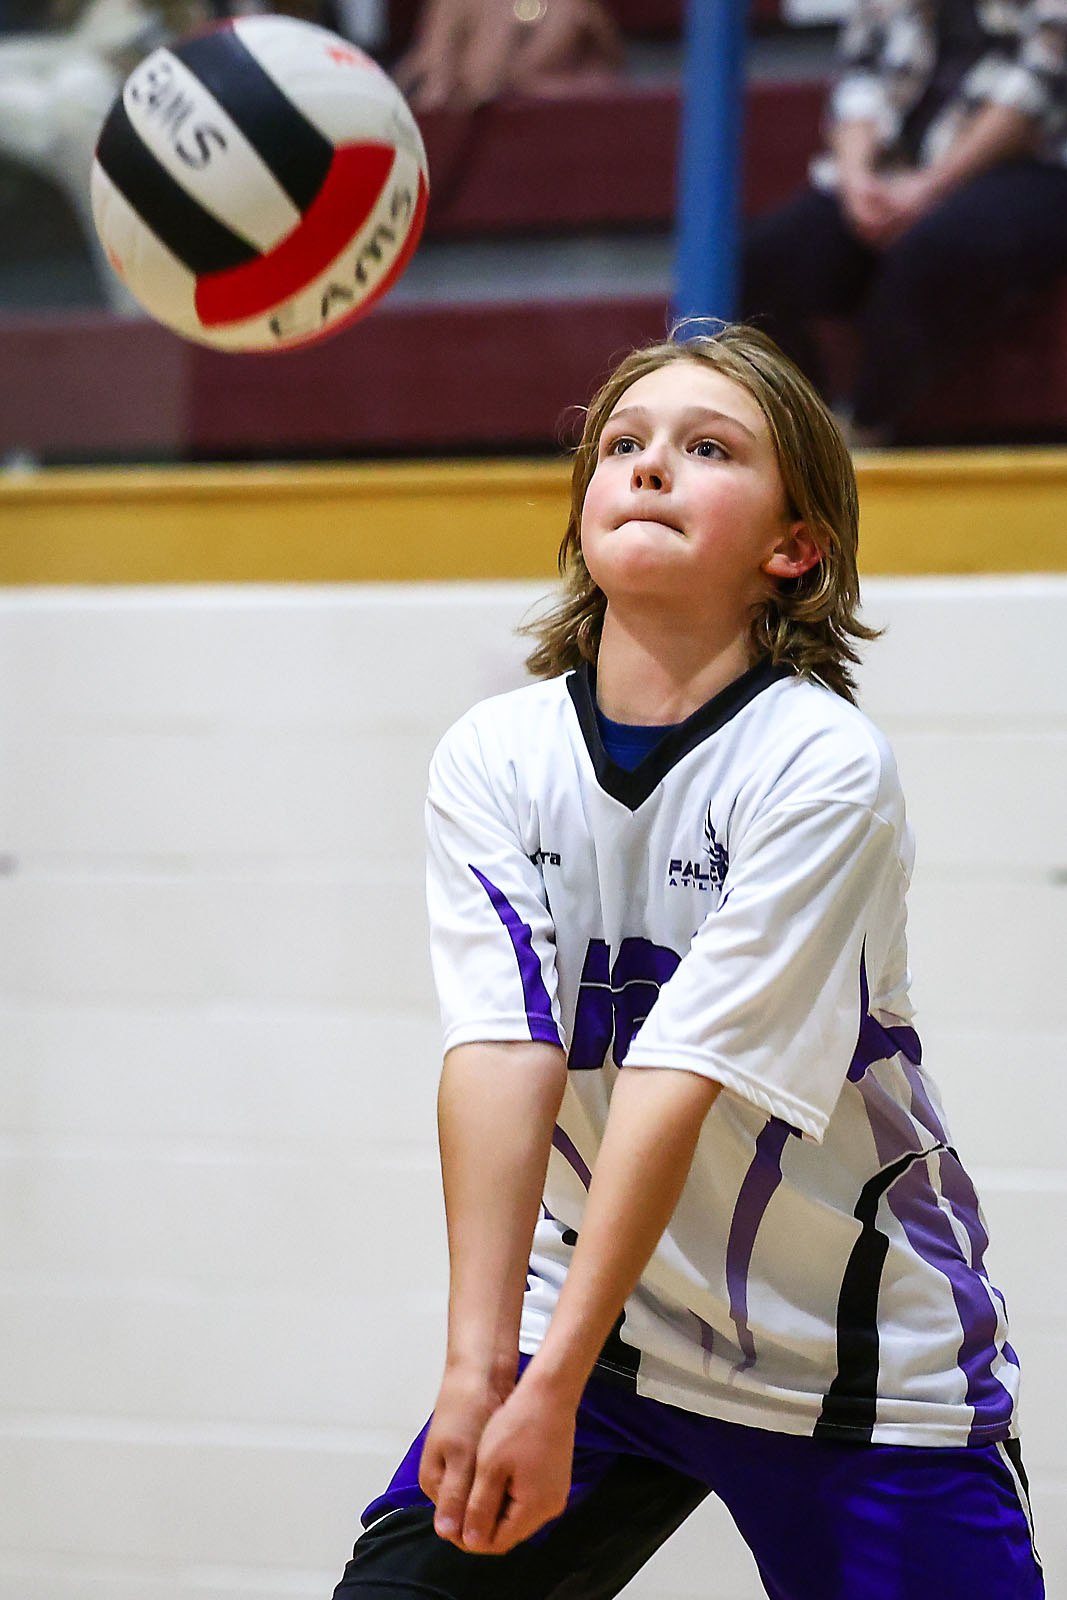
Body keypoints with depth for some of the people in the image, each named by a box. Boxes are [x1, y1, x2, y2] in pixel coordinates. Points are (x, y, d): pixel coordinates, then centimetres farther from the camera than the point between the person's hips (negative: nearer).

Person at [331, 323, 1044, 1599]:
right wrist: (477, 1365, -29)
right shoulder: (494, 758, -6)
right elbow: (501, 1053, -17)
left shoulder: (824, 768, -18)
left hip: (862, 1364, -3)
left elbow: (683, 1077, -24)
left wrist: (552, 1393, -28)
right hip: (593, 1311, 3)